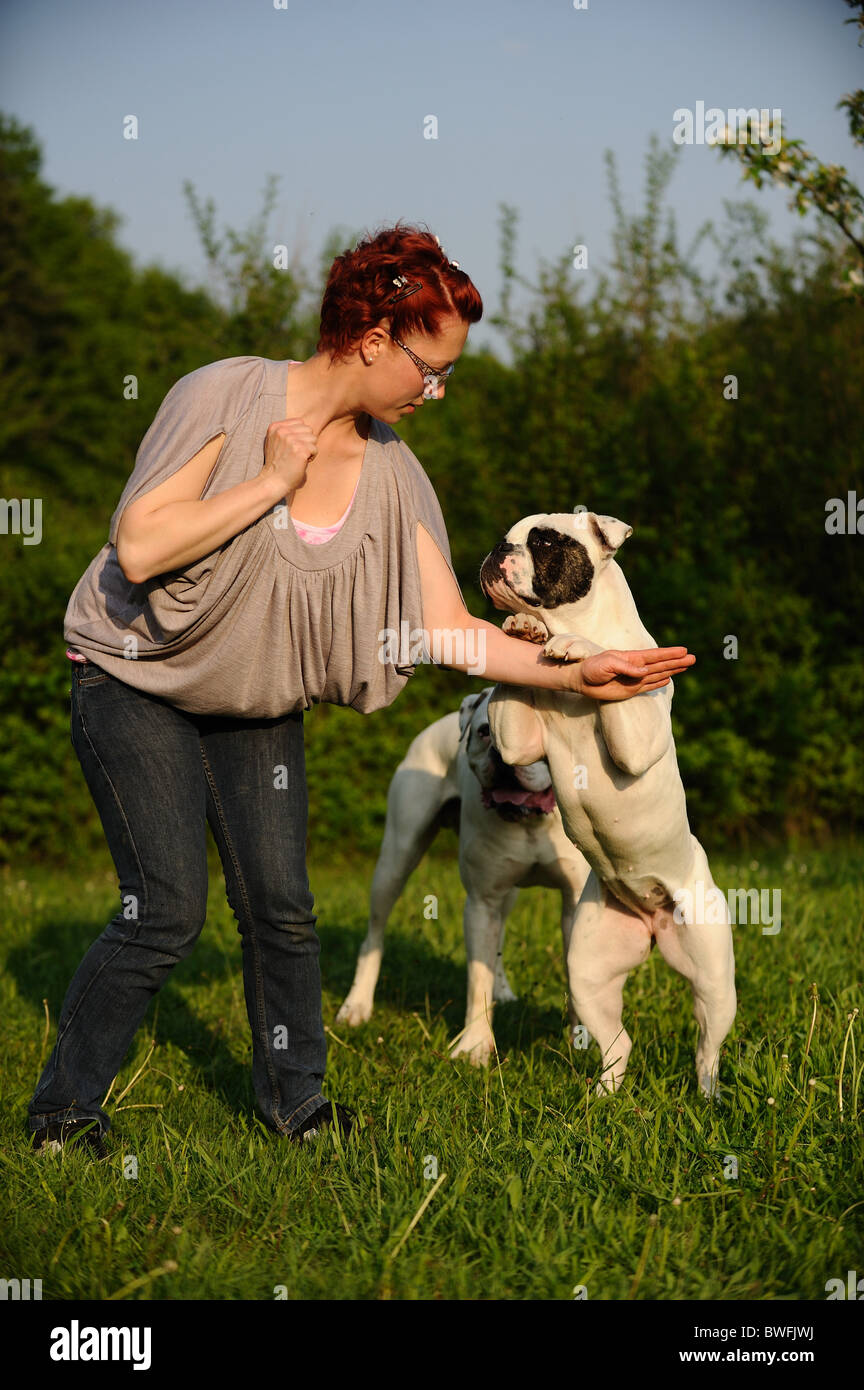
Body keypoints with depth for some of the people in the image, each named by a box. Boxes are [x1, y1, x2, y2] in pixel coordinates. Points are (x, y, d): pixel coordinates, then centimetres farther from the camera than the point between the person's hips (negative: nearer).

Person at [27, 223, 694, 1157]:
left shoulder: (391, 471, -6)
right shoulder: (226, 398, -21)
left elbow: (449, 628, -8)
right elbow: (137, 547, -28)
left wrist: (574, 675, -18)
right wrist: (271, 483, -26)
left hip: (258, 704, 5)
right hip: (137, 680, -5)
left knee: (282, 907, 2)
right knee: (167, 913, -11)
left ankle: (292, 1100, 24)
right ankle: (62, 1109, 7)